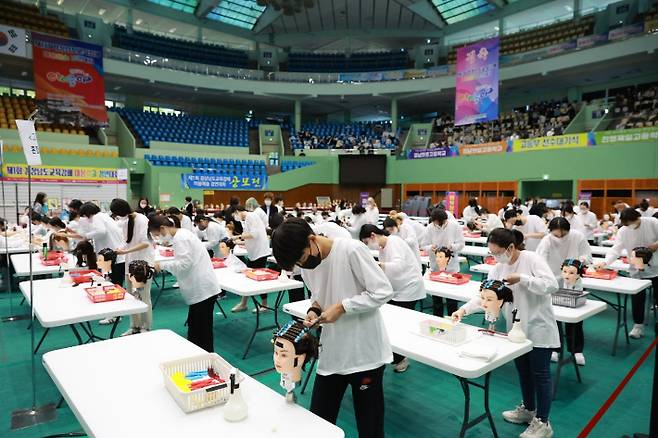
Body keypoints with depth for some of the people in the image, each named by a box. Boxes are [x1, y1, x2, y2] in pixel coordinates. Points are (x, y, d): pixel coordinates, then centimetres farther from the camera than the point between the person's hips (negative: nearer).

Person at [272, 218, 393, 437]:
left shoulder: (352, 250, -20)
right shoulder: (306, 264, -1)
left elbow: (383, 291, -18)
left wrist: (341, 307, -21)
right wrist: (314, 309, -6)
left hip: (365, 353, -5)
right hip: (331, 354, 6)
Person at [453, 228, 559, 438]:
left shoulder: (532, 259, -18)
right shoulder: (498, 268, 0)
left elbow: (552, 285, -24)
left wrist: (522, 279, -30)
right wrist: (464, 309, -16)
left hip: (538, 328, -6)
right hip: (517, 329, 6)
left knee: (540, 374, 5)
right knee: (523, 371, 20)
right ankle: (528, 409, 39)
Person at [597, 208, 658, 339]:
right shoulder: (622, 231, -10)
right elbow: (616, 249, -16)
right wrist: (605, 262, -31)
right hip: (637, 270, 1)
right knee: (637, 298, 3)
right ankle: (638, 325, 18)